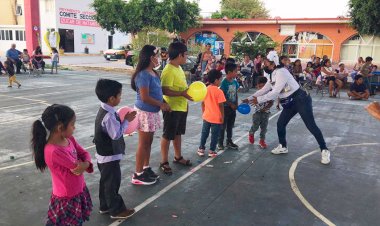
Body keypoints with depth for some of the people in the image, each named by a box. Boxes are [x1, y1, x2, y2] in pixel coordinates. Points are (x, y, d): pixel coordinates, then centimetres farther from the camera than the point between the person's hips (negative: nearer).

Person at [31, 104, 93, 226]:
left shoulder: (69, 139, -6)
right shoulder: (54, 151, -32)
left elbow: (85, 153, 0)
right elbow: (76, 166, -25)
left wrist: (86, 164, -20)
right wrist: (81, 165, -4)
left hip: (79, 191, 7)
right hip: (67, 198, -7)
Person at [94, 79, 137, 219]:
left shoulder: (105, 111, 4)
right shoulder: (109, 116, -27)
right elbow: (116, 134, -24)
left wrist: (124, 120, 3)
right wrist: (127, 121, -16)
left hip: (105, 154, 10)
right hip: (110, 156, -10)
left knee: (106, 181, 21)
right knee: (112, 183, 4)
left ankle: (105, 206, 35)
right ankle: (117, 210, 18)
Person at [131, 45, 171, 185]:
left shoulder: (153, 73, 9)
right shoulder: (143, 75, -20)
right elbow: (145, 97, -23)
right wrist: (161, 105, -12)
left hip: (152, 112, 9)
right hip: (145, 112, -9)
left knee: (149, 142, 17)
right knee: (143, 144, 0)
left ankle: (146, 168, 32)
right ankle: (138, 175, 13)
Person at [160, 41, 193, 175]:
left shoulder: (178, 68, 9)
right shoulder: (168, 71, -21)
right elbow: (165, 91, -27)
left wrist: (189, 92, 11)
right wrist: (182, 93, -28)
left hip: (181, 107, 9)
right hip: (172, 109, -9)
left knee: (178, 133, 20)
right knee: (167, 135, 3)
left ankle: (178, 157, 36)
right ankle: (164, 162, 16)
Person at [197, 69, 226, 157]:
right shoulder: (219, 91, -17)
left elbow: (203, 103, 6)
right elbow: (221, 105, -16)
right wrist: (222, 116, -7)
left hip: (206, 116, 5)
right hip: (216, 118, -5)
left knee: (204, 133, 16)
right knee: (214, 135, 9)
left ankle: (201, 149, 23)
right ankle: (212, 151, 16)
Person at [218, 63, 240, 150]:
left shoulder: (235, 82, 4)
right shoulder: (224, 82, -17)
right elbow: (222, 96, -18)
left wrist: (236, 104, 3)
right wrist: (231, 104, -16)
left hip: (233, 107, 7)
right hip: (225, 107, -7)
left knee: (230, 125, 17)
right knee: (223, 126, 5)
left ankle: (229, 141, 30)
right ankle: (220, 142, 18)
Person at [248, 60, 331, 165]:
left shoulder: (281, 72, -21)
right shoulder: (272, 76, 9)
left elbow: (275, 92, -26)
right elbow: (263, 90, 15)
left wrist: (259, 100, -21)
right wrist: (249, 98, 9)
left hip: (301, 100, -9)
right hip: (290, 103, 9)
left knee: (311, 125, -6)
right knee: (280, 123, 9)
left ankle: (324, 150, 6)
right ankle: (283, 147, 28)